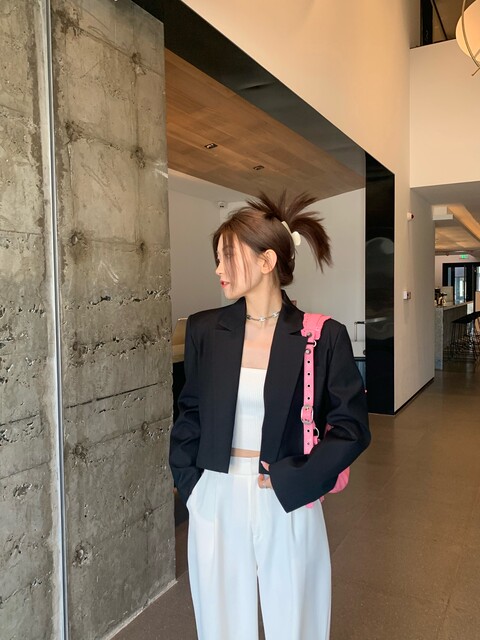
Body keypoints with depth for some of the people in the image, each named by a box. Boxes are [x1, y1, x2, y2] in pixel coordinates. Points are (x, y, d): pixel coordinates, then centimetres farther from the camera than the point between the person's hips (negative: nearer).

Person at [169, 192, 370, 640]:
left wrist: (289, 480, -12)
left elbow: (352, 429, -5)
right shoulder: (204, 330, -2)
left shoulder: (323, 337, -10)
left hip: (289, 505, -2)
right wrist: (187, 482, 3)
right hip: (216, 502, 2)